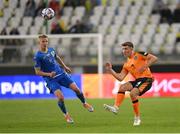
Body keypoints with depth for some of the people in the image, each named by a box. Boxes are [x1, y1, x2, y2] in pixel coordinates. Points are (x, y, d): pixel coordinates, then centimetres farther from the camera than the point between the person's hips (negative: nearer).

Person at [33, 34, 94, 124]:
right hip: (51, 79, -5)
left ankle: (84, 104, 23)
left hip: (61, 74, 5)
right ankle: (66, 115, 4)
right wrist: (49, 74, -24)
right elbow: (37, 72, -12)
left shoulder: (51, 50, 5)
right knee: (60, 97, -21)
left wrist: (65, 67, 27)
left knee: (75, 88, -4)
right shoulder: (38, 56, -14)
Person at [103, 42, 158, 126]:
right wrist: (110, 70, 6)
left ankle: (137, 118, -12)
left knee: (133, 93, -24)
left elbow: (154, 58, -9)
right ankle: (116, 107, -20)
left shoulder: (139, 55, 0)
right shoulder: (127, 64, 19)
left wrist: (144, 67, -19)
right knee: (122, 87, -9)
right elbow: (120, 78, 12)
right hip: (137, 80, 7)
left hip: (146, 79, -7)